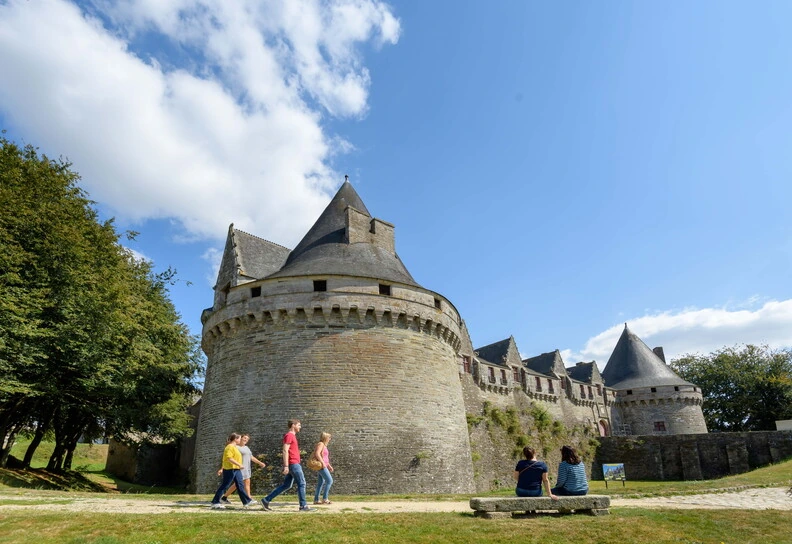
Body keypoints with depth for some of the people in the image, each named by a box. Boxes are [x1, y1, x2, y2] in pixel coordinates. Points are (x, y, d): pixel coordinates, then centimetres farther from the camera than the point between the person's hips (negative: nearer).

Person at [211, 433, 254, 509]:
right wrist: (239, 464, -27)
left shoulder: (234, 447, 17)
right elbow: (229, 458, -24)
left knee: (240, 485, 7)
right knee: (224, 486, -1)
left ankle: (247, 501, 8)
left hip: (237, 469, 10)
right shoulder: (230, 447, -14)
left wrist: (222, 469, 28)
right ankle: (215, 502, 10)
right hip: (230, 469, -10)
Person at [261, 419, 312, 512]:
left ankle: (266, 500, 13)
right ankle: (303, 506, 2)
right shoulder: (289, 436, -11)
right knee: (301, 483, -4)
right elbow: (285, 451, -18)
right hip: (293, 464, -10)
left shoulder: (292, 436, 19)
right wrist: (286, 466, -22)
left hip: (294, 464, 10)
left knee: (286, 485, 11)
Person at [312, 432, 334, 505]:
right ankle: (325, 499, -8)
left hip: (323, 466, 10)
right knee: (330, 481, -9)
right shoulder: (320, 444, -12)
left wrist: (329, 466, 20)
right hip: (320, 466, -10)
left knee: (321, 482, 9)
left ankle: (316, 500, 10)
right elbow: (317, 454, -26)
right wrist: (323, 463, -27)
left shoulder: (324, 445, 18)